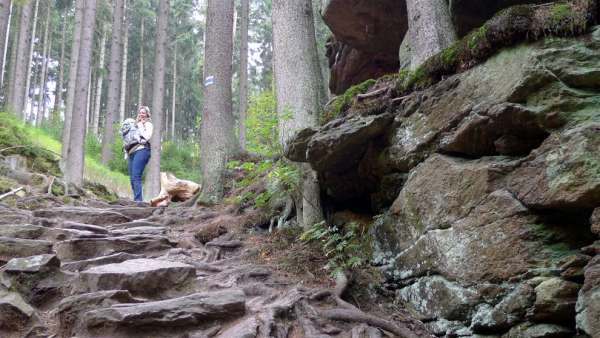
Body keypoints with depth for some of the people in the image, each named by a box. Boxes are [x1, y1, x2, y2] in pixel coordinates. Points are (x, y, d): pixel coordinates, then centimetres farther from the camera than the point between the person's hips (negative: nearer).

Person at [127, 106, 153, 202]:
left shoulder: (148, 124, 8)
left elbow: (147, 136, -8)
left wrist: (140, 126, 0)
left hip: (141, 150, -7)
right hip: (132, 151, 7)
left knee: (136, 176, -18)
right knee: (132, 178, 2)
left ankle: (138, 200, -19)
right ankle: (136, 199, 4)